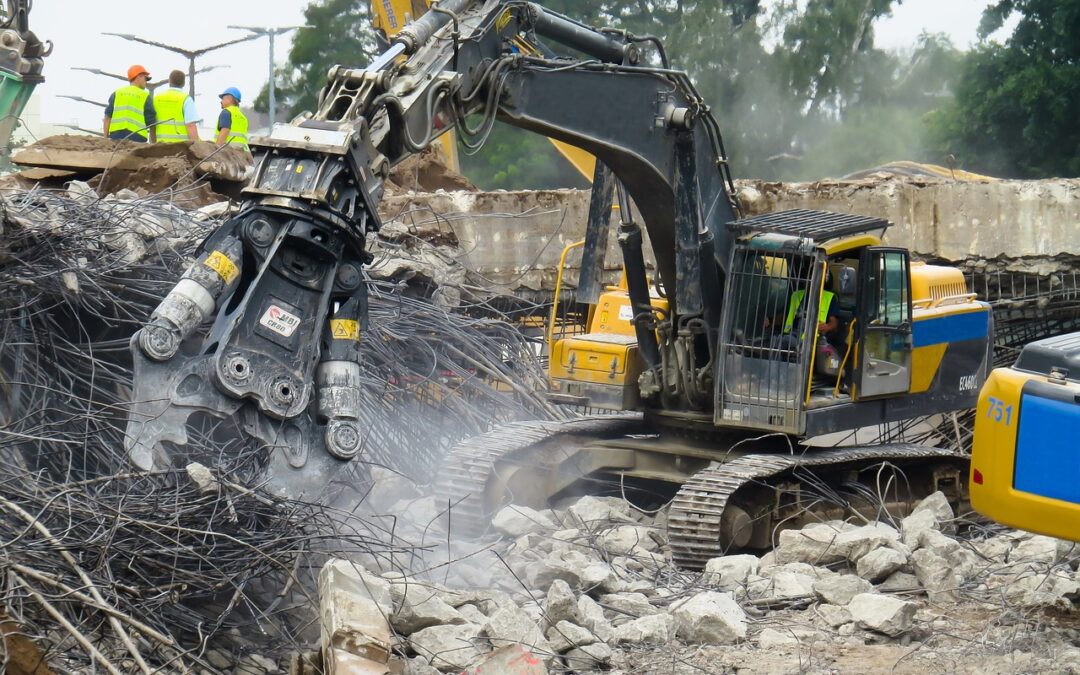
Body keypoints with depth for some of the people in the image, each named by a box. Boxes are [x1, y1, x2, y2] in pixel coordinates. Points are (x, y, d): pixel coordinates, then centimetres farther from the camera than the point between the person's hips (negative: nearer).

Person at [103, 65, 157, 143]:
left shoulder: (116, 93, 15)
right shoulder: (145, 96, 6)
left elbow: (107, 117, 8)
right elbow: (152, 124, 4)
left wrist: (105, 139, 8)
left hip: (116, 136, 3)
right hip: (136, 137, -3)